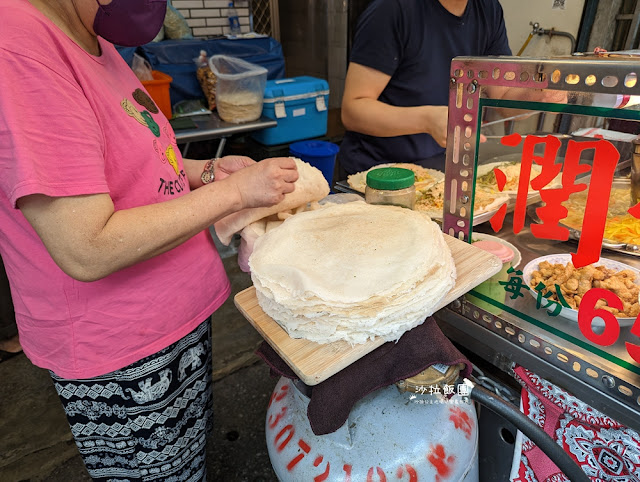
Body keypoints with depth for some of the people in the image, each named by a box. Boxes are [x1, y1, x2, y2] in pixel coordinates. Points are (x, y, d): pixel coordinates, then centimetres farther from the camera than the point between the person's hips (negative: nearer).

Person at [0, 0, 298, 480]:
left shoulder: (94, 42, 6)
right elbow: (87, 251, -28)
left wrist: (207, 171, 0)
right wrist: (233, 191, -21)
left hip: (178, 310, 8)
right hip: (121, 356, -8)